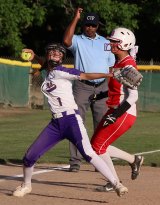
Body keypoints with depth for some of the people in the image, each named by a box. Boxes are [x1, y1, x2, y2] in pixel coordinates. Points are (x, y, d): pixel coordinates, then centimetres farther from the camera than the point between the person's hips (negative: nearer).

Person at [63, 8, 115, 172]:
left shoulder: (105, 43, 14)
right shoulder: (77, 41, 4)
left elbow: (112, 67, 15)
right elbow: (66, 41, -21)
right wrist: (76, 18, -19)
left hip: (102, 88, 3)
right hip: (82, 87, -3)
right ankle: (75, 161, -3)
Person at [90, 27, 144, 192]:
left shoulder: (128, 65, -18)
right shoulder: (119, 63, 11)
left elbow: (133, 96, -24)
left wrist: (116, 115, -27)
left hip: (124, 114, -10)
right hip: (115, 112, 10)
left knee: (98, 146, -7)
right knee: (96, 144, 12)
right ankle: (133, 160, 23)